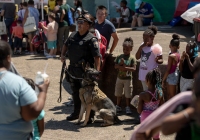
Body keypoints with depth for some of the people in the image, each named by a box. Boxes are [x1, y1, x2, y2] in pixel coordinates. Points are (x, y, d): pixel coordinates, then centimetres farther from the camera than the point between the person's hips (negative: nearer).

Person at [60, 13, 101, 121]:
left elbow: (97, 56, -18)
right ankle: (76, 112, 34)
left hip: (85, 70, -7)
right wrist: (63, 54, 10)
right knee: (75, 91, 19)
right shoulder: (73, 35, 8)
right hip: (73, 68, 7)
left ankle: (90, 115, 11)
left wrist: (97, 71, -25)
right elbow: (66, 45, 27)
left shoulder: (91, 39, -14)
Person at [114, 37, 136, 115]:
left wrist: (125, 67, -24)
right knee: (118, 94, 13)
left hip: (128, 79, -3)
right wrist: (120, 64, -21)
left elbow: (134, 68, -16)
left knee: (128, 94, 3)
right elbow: (115, 66, -3)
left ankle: (128, 107, 16)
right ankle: (118, 107, 27)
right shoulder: (119, 57, 0)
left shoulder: (132, 58, -9)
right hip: (119, 78, 3)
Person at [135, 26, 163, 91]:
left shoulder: (156, 47, -13)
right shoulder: (143, 45, 3)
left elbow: (161, 60, -8)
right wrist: (141, 47, -12)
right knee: (145, 91, 20)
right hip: (143, 74, 6)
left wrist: (157, 60, -31)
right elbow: (137, 57, -1)